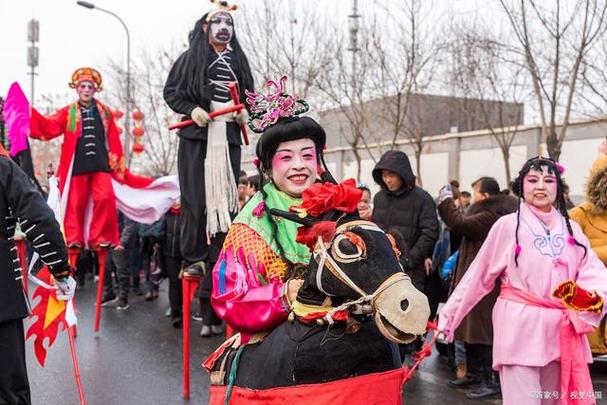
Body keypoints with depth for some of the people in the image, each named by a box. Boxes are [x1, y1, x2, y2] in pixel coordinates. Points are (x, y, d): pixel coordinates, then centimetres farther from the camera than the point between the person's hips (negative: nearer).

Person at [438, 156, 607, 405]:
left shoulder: (571, 228, 9)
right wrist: (448, 316, -1)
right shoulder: (508, 225, -4)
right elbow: (477, 276, -1)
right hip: (520, 328, -5)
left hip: (561, 330, 5)